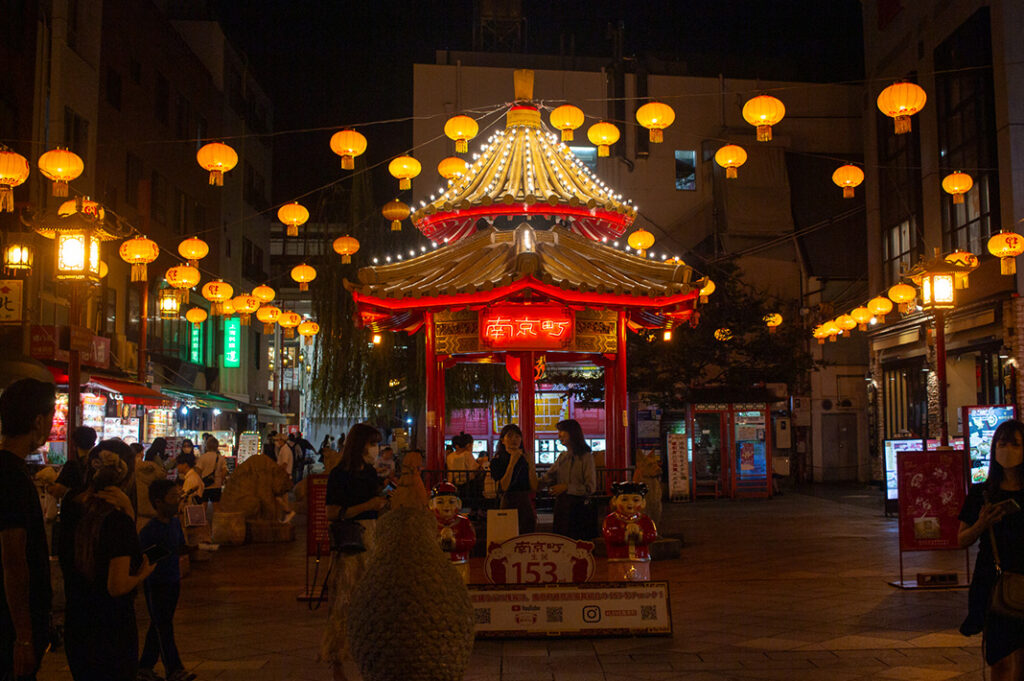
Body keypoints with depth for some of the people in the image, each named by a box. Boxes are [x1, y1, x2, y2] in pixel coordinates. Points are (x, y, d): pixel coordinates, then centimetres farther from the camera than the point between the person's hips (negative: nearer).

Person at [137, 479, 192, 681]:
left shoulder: (175, 523, 4)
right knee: (164, 628, -3)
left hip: (173, 581, 7)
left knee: (158, 627, 14)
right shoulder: (149, 530, -18)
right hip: (155, 583, -7)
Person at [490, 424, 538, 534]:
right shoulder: (497, 461, 0)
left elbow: (534, 488, 0)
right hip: (508, 505, -3)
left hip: (527, 505, 3)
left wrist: (531, 464, -9)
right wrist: (512, 463, -16)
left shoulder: (526, 459, 8)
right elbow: (503, 487, -13)